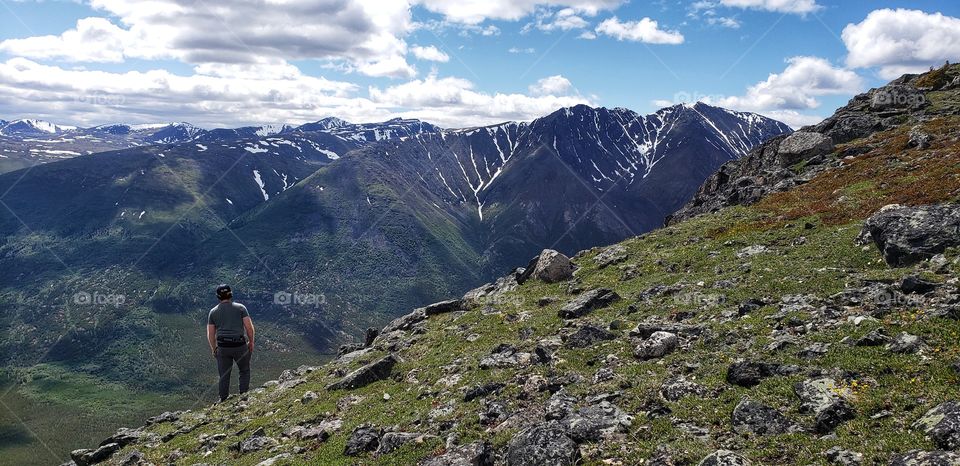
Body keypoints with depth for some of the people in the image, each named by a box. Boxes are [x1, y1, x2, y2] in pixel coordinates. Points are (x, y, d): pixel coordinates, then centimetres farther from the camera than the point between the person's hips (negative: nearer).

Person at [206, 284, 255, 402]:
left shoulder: (213, 312, 6)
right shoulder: (240, 308, -1)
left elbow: (210, 334, 6)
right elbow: (249, 327, -6)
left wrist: (213, 349, 18)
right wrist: (251, 342, 7)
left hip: (222, 347, 2)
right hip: (240, 345, -2)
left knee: (224, 375, 13)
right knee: (244, 371, 17)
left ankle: (223, 400, 18)